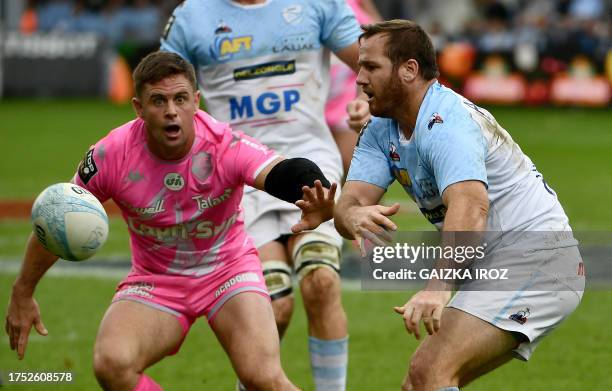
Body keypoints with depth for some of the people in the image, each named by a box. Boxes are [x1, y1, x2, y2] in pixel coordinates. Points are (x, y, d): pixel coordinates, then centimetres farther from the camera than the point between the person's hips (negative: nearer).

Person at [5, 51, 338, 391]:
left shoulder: (227, 145, -24)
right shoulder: (110, 155, -19)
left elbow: (286, 174, -42)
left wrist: (315, 204, -66)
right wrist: (23, 293, 6)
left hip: (228, 268, -1)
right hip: (154, 281, 1)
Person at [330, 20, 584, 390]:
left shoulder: (447, 121, -20)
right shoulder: (380, 131, 9)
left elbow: (470, 206, -36)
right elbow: (351, 201, -4)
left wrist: (439, 286, -51)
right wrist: (354, 216, -30)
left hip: (536, 259, -10)